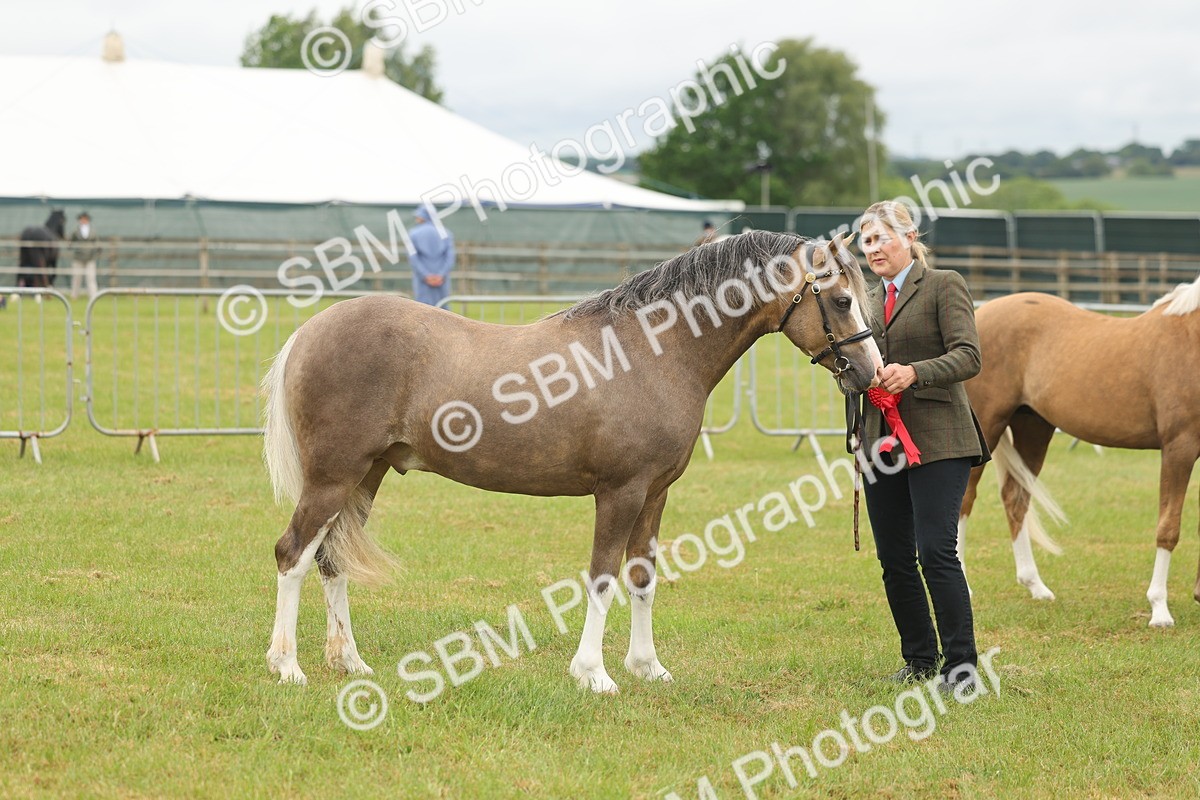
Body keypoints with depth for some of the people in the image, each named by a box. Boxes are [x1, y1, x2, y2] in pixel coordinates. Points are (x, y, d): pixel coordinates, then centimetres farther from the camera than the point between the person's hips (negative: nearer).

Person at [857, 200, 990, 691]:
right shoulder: (869, 301, 18)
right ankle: (919, 660, 18)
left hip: (936, 440, -7)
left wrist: (913, 372, -28)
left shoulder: (944, 286, -2)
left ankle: (960, 664, -6)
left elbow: (968, 357, -13)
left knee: (936, 552, -13)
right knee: (893, 559, 7)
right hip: (882, 442, 7)